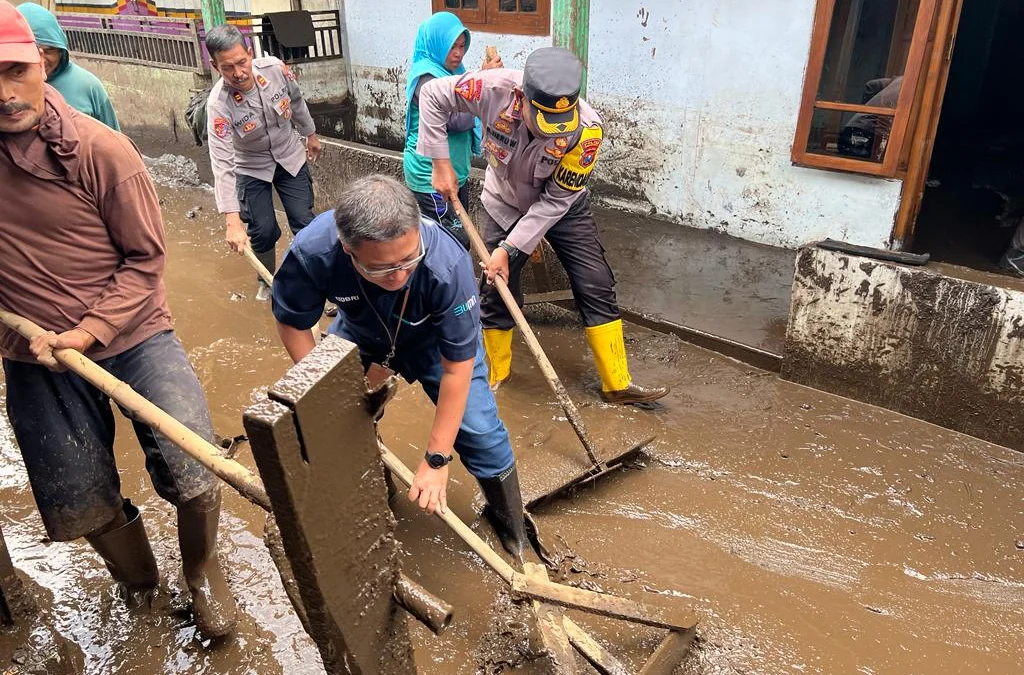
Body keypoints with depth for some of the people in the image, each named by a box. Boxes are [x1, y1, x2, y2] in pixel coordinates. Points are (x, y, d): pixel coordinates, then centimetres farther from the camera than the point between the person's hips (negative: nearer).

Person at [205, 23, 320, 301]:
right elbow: (222, 164, -37)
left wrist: (310, 134, 15)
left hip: (291, 157, 2)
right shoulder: (219, 104, -31)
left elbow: (296, 101, 0)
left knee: (304, 223, -1)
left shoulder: (275, 67, -24)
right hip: (252, 168, -2)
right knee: (263, 231, -1)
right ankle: (267, 281, 28)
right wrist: (232, 221, -44)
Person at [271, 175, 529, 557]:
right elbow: (292, 324, -16)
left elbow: (457, 367, -32)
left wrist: (436, 460, -26)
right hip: (359, 334, 3)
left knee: (478, 429, -9)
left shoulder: (447, 264, -44)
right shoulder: (312, 253, -38)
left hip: (435, 339, -2)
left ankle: (512, 532, 17)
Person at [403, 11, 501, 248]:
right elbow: (457, 120, -26)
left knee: (460, 238, 15)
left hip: (455, 173, 9)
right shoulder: (426, 78, -18)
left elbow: (466, 111, 22)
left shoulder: (450, 72, 9)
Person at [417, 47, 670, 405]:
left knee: (597, 288, -4)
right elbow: (433, 94, -15)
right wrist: (441, 163, -19)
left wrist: (509, 249, -27)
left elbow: (554, 202, -26)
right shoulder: (495, 88, -32)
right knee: (496, 291, 4)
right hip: (504, 205, 1)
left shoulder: (586, 129, -33)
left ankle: (617, 384, 9)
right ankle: (497, 376, 26)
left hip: (563, 209, 0)